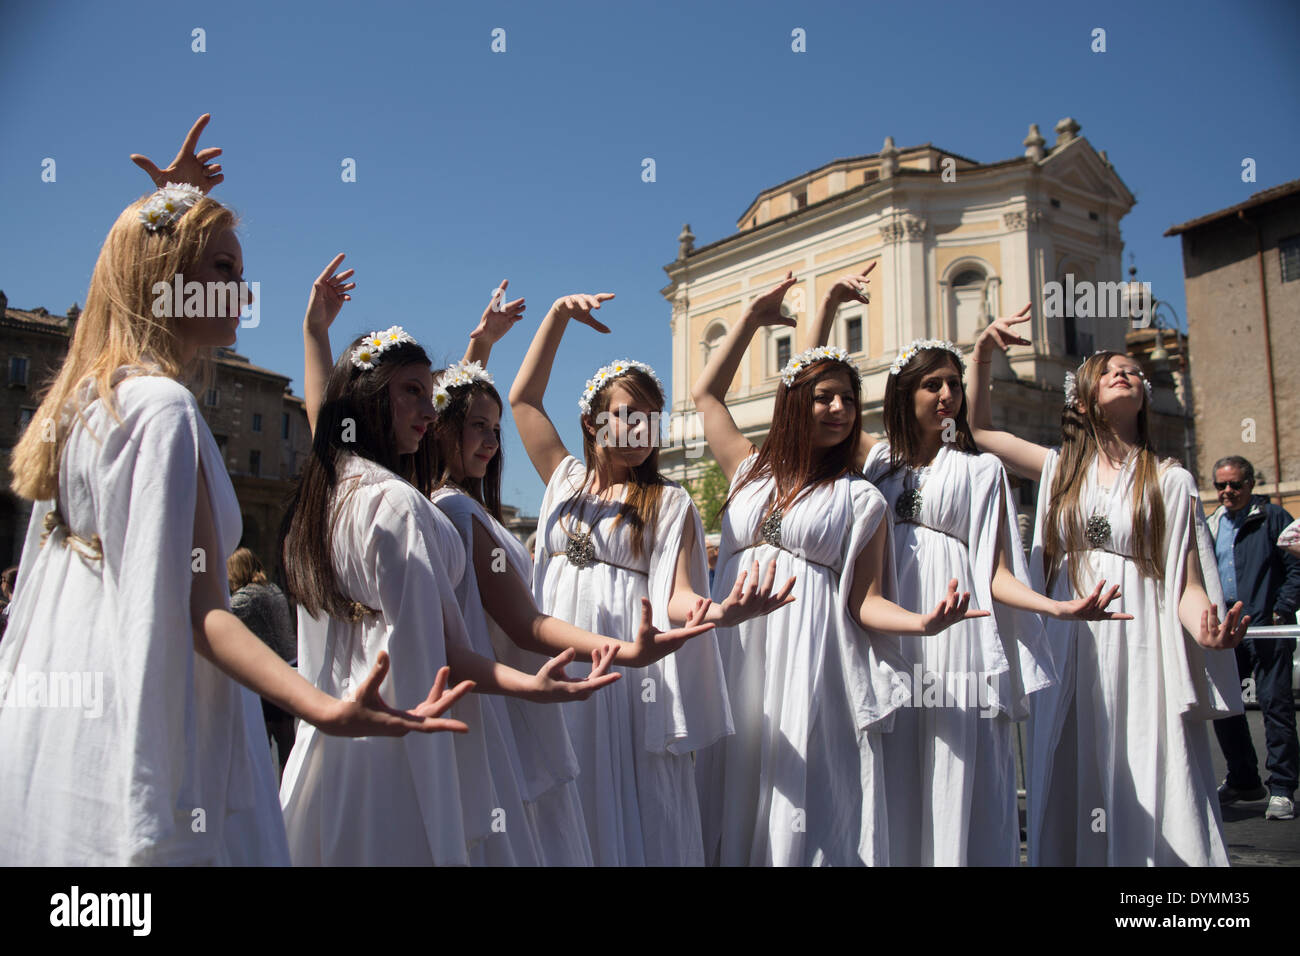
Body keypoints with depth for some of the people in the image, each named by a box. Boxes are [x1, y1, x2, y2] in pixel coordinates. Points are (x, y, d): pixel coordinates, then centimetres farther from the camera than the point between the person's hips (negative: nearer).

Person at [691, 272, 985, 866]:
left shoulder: (860, 498, 5)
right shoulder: (751, 472, 15)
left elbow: (864, 600, 0)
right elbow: (706, 394, 22)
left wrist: (923, 622, -20)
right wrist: (754, 318, 22)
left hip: (809, 664, -3)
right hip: (737, 658, 3)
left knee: (806, 813, -4)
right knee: (735, 804, 4)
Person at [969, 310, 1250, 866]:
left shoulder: (1171, 481, 6)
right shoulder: (1060, 470, 12)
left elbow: (1187, 583, 0)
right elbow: (978, 428, 16)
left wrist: (1206, 630, -21)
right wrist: (984, 355, 5)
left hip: (1143, 656, -2)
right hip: (1069, 657, 2)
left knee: (1151, 806, -5)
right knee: (1070, 805, 6)